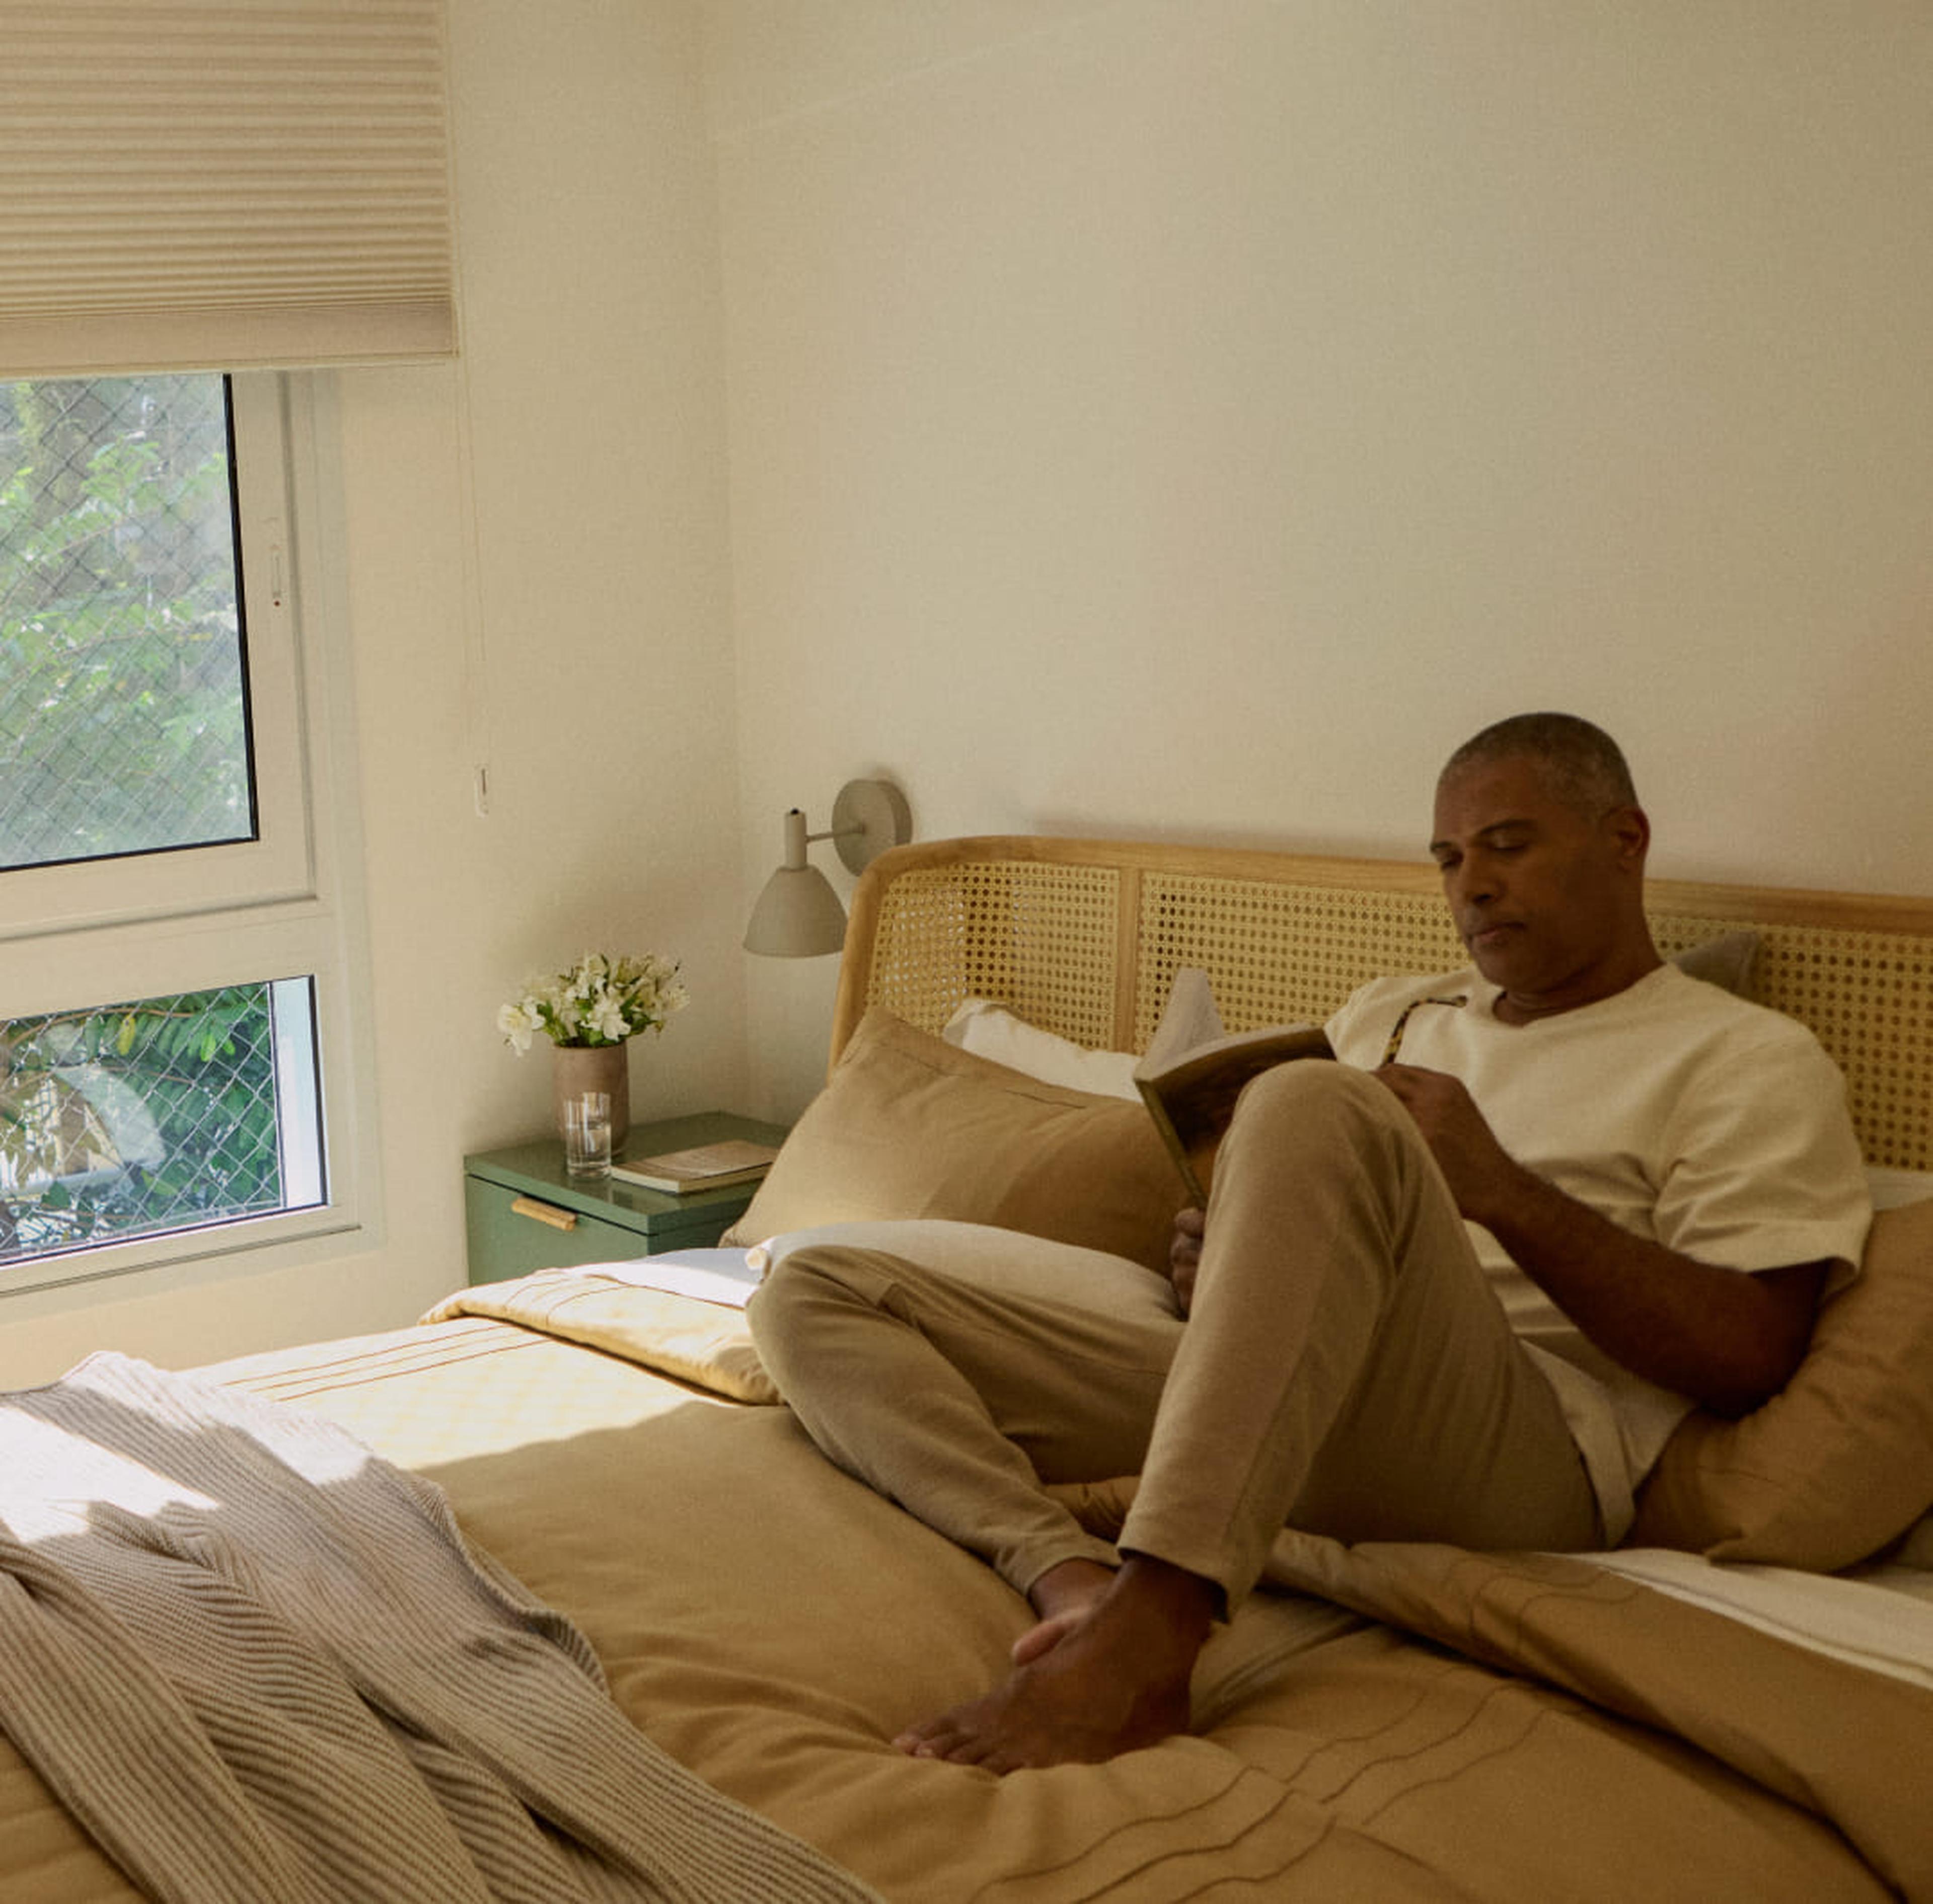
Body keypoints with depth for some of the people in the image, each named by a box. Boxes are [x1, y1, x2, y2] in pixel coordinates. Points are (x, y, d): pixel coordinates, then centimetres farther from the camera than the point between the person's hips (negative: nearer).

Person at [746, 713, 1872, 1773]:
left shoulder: (1751, 1062, 9)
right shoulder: (1390, 1018, 28)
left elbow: (1746, 1358, -4)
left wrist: (1503, 1191, -11)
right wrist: (1219, 1271, 2)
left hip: (1521, 1448, -6)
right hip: (1245, 1402, 7)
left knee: (1320, 1112, -35)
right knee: (816, 1296, -4)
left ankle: (1148, 1638, -41)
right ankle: (1074, 1575, -32)